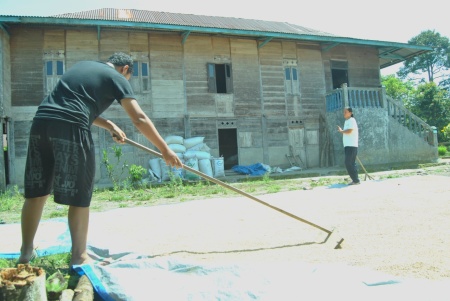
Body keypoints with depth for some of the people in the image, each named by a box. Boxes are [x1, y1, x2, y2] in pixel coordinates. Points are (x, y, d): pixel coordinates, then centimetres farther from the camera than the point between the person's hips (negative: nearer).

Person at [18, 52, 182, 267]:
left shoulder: (82, 65, 29)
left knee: (36, 192, 14)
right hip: (70, 128, -7)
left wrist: (109, 126, 28)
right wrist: (165, 150, 2)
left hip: (41, 122, 7)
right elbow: (139, 119, -1)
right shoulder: (117, 77, 8)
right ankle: (79, 256, 11)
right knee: (79, 196, 3)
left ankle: (26, 252, 25)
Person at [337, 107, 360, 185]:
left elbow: (349, 131, -20)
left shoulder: (352, 120, -8)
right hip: (347, 146, 9)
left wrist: (341, 131, -7)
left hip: (351, 146, -9)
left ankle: (355, 180, -7)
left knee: (349, 164, -12)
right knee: (351, 164, 10)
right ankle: (355, 180, 14)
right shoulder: (346, 121, 20)